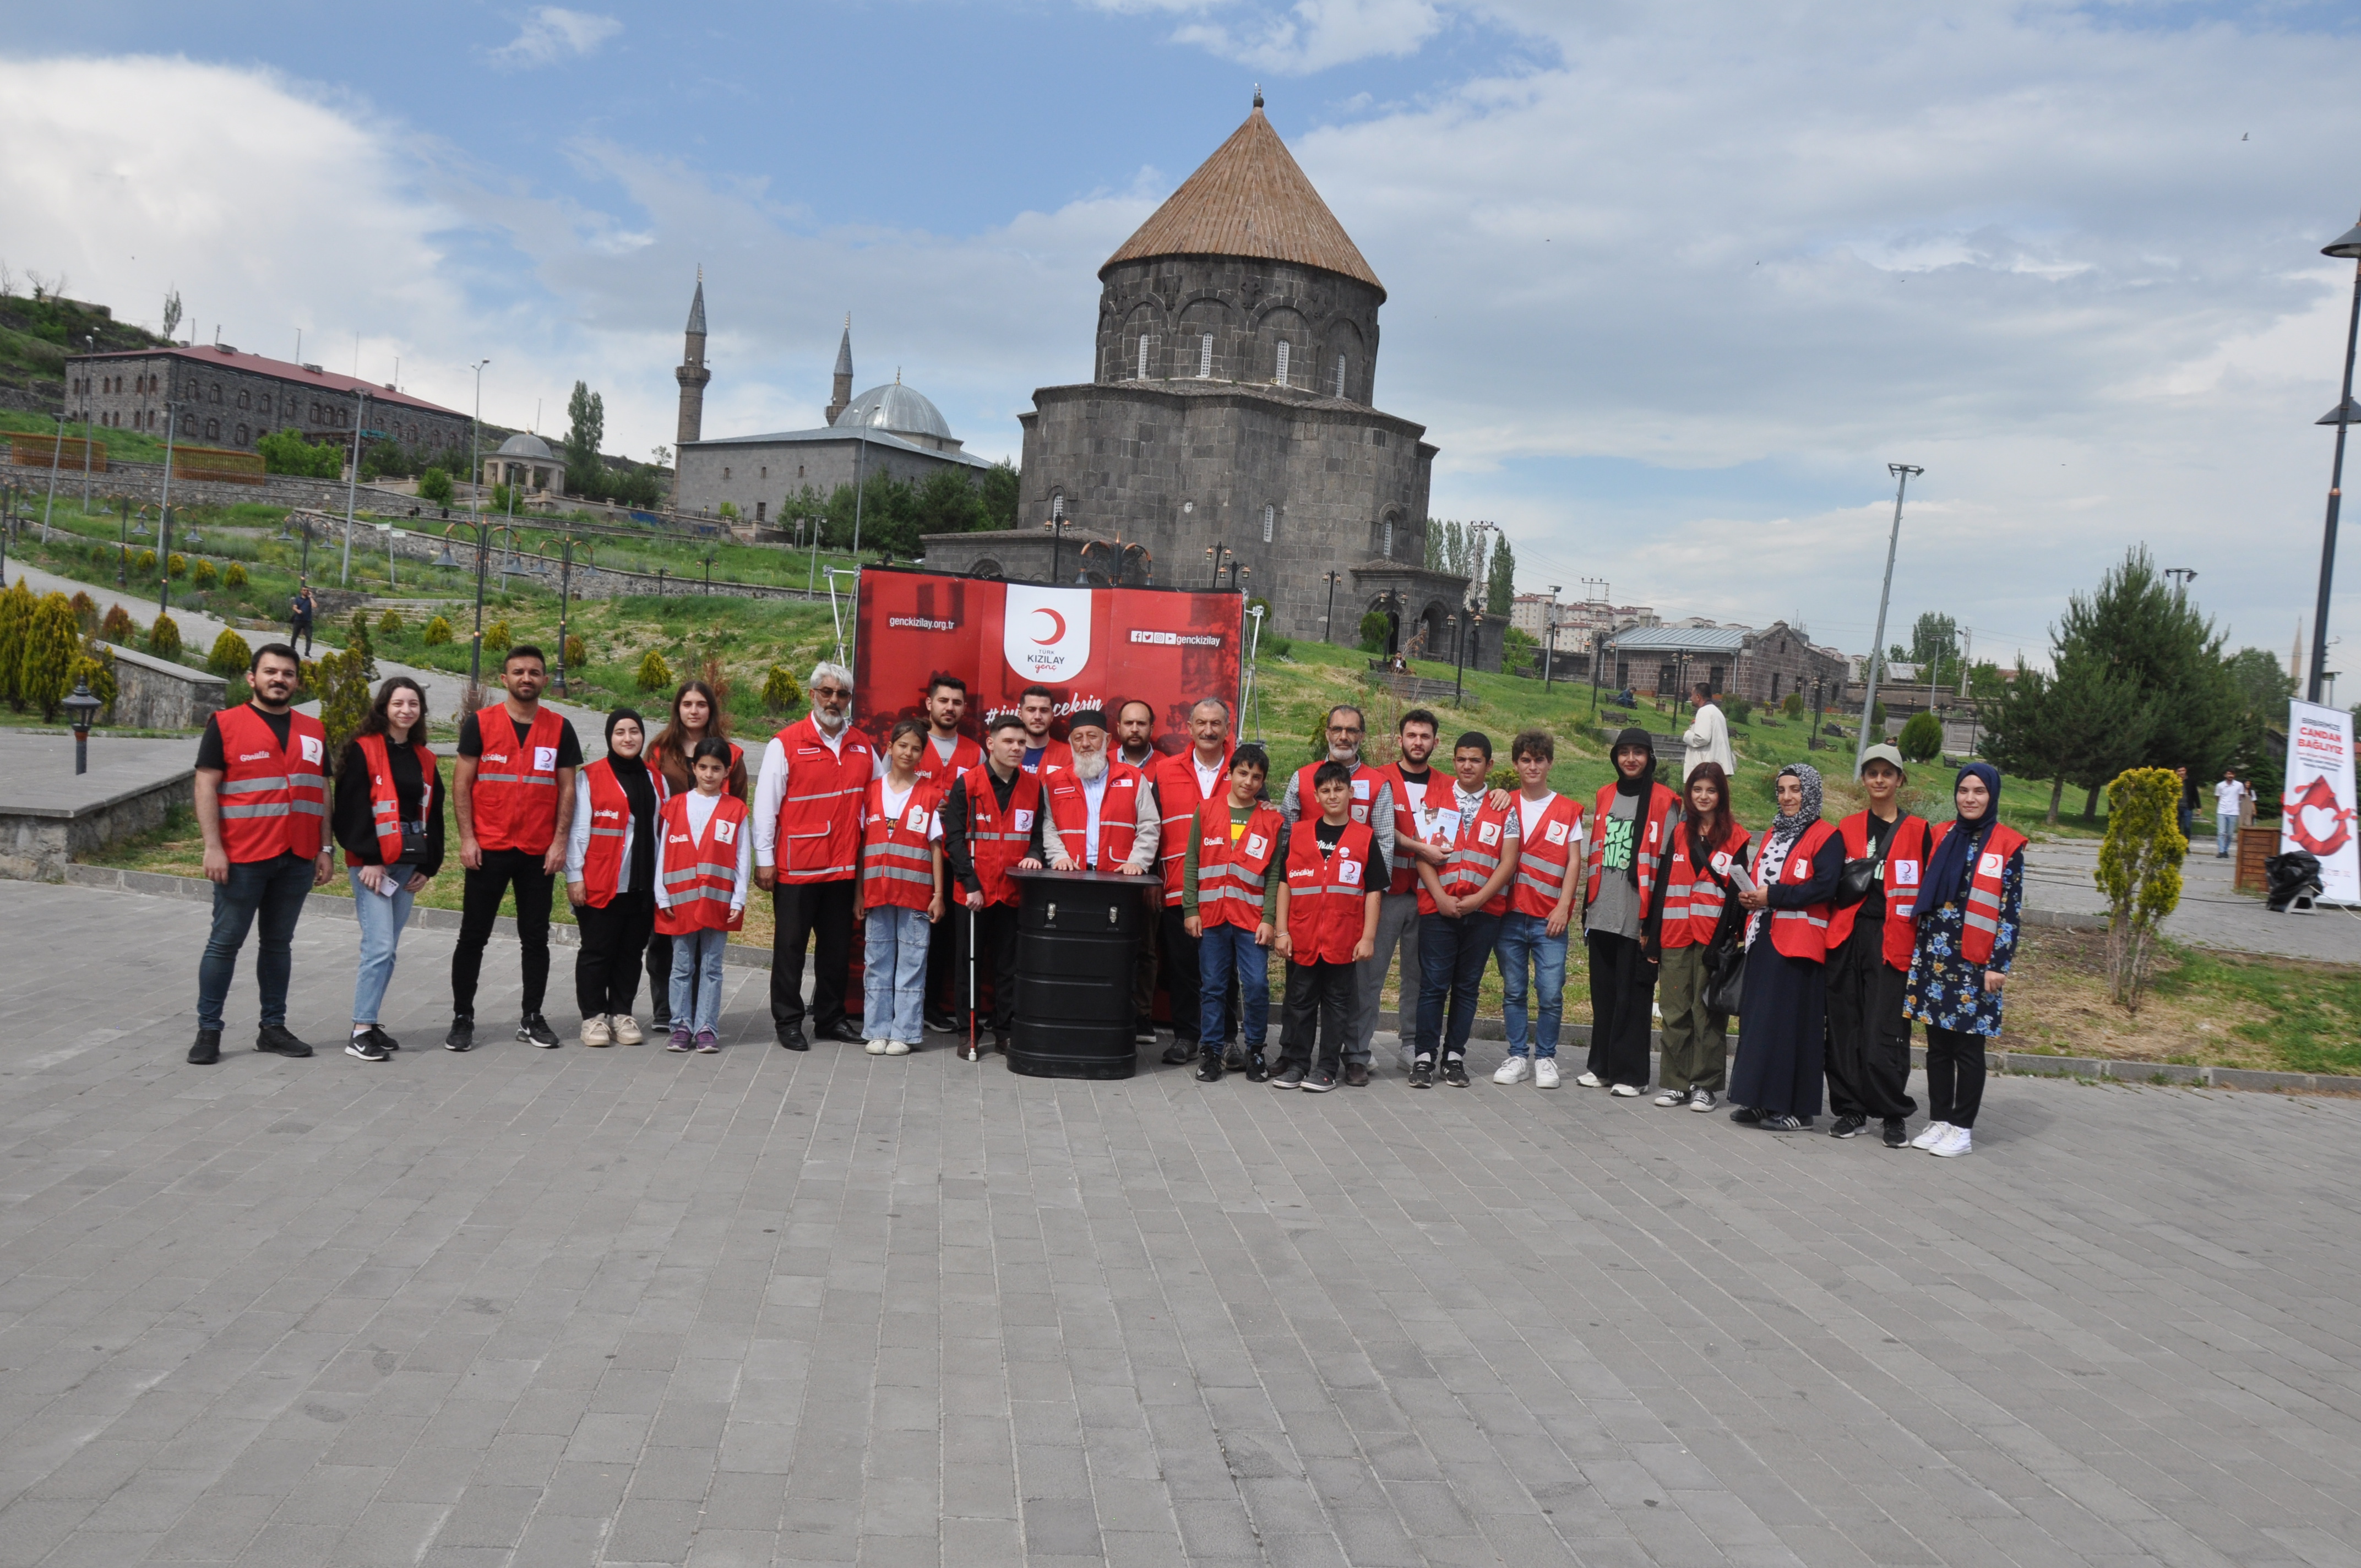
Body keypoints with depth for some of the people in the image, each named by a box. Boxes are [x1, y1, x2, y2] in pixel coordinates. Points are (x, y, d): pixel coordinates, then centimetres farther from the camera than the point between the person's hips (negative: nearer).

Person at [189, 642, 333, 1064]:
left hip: (297, 858, 4)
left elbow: (322, 791, 14)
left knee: (279, 943, 11)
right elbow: (206, 786, -5)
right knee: (225, 942, 1)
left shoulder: (313, 731, 13)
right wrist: (213, 847, -12)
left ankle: (273, 1028, 18)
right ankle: (208, 1031, 8)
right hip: (242, 858, -4)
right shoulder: (225, 725, -1)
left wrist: (325, 848, 8)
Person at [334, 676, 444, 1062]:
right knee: (379, 946, -13)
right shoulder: (363, 751, -4)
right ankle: (360, 1032, -8)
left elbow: (433, 815, 17)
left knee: (387, 949, 8)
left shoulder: (425, 760, 15)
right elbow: (352, 808, -9)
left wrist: (428, 866, 10)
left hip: (408, 863, 6)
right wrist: (369, 859, -14)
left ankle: (369, 1023, 16)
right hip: (372, 863, -6)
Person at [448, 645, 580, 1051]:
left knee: (536, 938, 7)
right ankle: (462, 1019, 12)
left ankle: (532, 1019, 17)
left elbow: (567, 789, 5)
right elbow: (463, 785, 0)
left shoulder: (560, 729, 5)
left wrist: (560, 842, -3)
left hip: (539, 853, 2)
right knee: (473, 936, 3)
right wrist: (467, 838, -8)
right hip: (488, 849, -1)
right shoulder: (479, 723, 1)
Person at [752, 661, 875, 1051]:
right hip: (795, 866, -4)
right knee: (790, 946, 4)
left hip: (844, 867, 4)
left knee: (838, 946, 11)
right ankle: (788, 1022, 13)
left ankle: (831, 1018, 23)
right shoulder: (786, 743, -5)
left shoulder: (863, 747, 9)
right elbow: (765, 805, -5)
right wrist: (764, 859, -7)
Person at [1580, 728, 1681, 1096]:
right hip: (1602, 915, 5)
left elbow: (1666, 864, -7)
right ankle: (1600, 1066, 19)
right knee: (1603, 993, 10)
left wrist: (1654, 923, -12)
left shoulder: (1663, 802, -4)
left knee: (1633, 996, -1)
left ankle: (1629, 1073, 6)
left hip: (1638, 918, -5)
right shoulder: (1604, 797, 13)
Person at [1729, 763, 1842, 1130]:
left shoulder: (1826, 837, -5)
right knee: (1757, 1018, 7)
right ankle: (1760, 1100, 13)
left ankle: (1795, 1108, -2)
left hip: (1798, 942, -8)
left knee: (1793, 1022, -6)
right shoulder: (1773, 835, 19)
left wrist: (1773, 896, -18)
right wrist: (1749, 896, 1)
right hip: (1764, 938, 8)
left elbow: (1825, 886, -18)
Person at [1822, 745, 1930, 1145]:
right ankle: (1851, 1109, 14)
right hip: (1848, 936, 3)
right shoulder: (1848, 828, 12)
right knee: (1845, 1025, 3)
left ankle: (1893, 1115, 6)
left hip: (1892, 941, -3)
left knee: (1884, 1031, -7)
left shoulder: (1919, 830, 5)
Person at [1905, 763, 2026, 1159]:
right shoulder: (1942, 837, 9)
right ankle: (1940, 1120, 17)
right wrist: (1918, 951, 10)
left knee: (1968, 1046, 2)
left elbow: (2010, 910, -5)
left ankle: (1962, 1127, 10)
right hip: (1935, 958, 4)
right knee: (1937, 1044, 8)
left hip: (1974, 962, -4)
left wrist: (1999, 964, -9)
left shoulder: (2007, 846, -4)